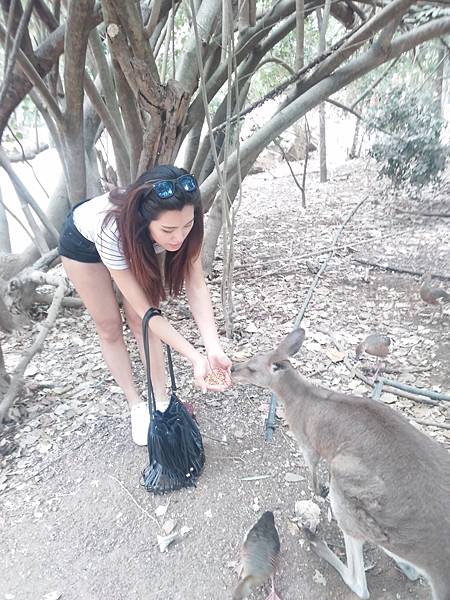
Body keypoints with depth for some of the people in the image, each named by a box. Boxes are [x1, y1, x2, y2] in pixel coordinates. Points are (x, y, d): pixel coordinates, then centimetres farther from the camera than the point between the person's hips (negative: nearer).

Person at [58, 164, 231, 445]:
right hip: (83, 241, -2)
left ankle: (162, 401, 13)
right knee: (110, 327, 4)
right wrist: (195, 357, -41)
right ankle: (137, 406, 20)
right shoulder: (113, 231, -45)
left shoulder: (182, 221, -35)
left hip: (137, 239, 3)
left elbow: (197, 286, -31)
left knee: (139, 323, 0)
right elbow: (146, 310, -37)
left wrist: (214, 349, -42)